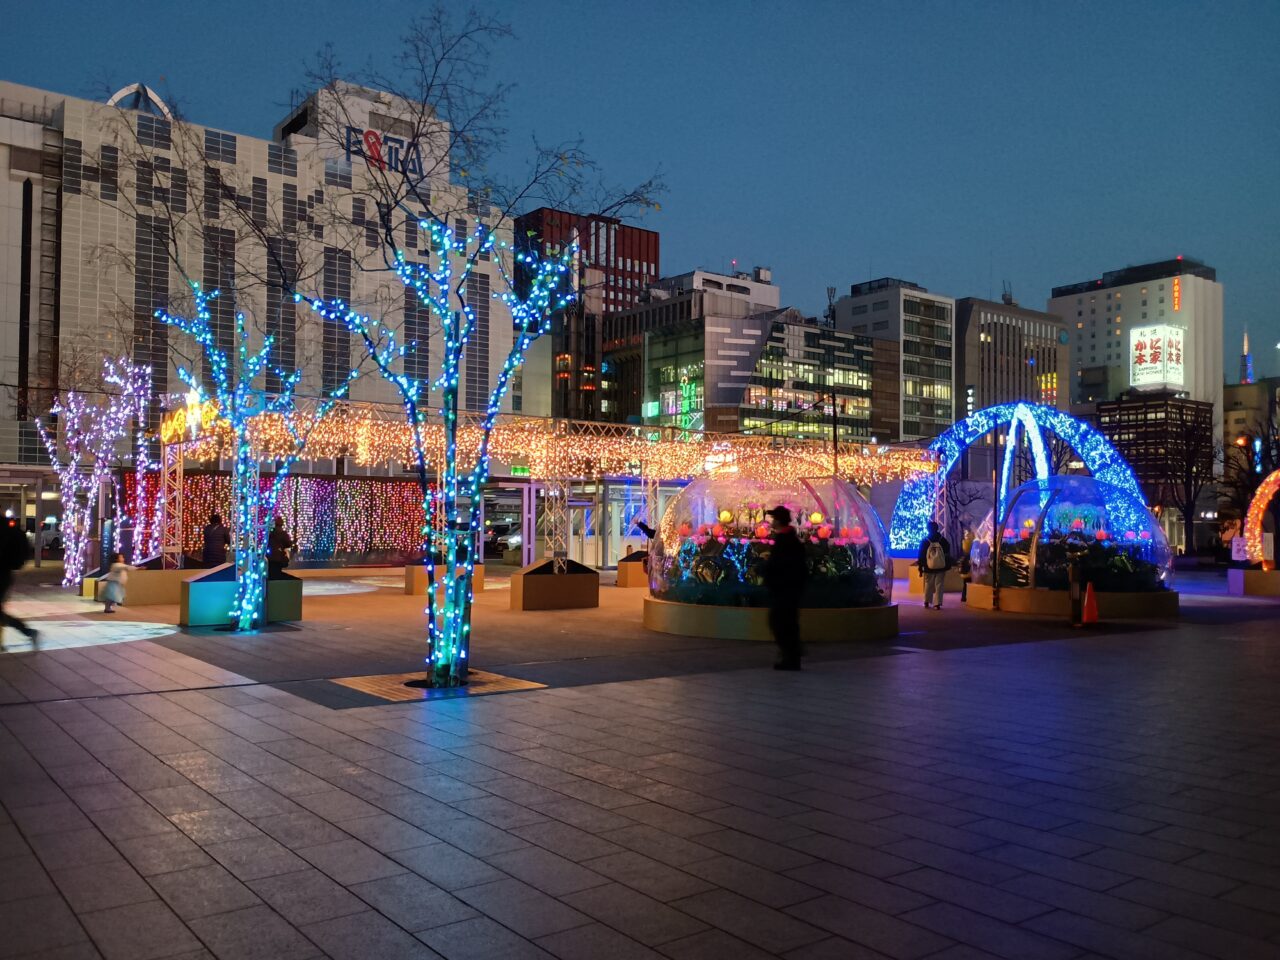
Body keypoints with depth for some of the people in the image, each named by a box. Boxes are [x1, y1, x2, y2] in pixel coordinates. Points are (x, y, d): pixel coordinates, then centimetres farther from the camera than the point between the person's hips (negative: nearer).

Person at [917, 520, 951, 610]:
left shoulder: (924, 541, -2)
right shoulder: (943, 540, 2)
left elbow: (921, 556, -1)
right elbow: (948, 554, 7)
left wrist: (920, 569, 5)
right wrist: (947, 567, 15)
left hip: (928, 569, 0)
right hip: (941, 568, 0)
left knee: (928, 586, 14)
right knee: (938, 586, 2)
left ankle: (927, 602, 22)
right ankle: (937, 604, -4)